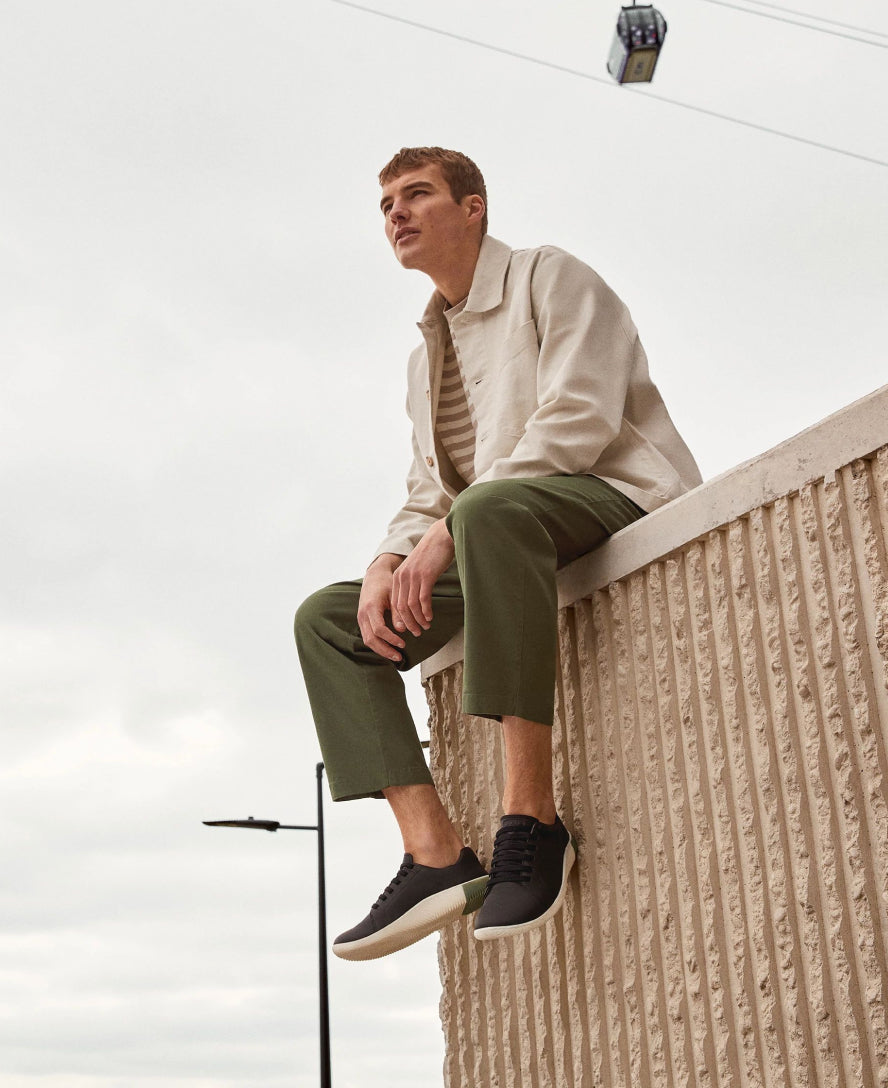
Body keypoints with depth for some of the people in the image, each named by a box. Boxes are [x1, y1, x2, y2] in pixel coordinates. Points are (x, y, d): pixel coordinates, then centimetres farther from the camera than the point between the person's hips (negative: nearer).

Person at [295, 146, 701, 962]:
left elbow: (578, 419, -14)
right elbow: (428, 496, 20)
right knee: (327, 618, -6)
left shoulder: (549, 278, 3)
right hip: (509, 547, 8)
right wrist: (389, 563, -4)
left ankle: (532, 820, -38)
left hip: (621, 498, -8)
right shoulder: (425, 358, 25)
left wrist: (450, 530, -21)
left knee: (491, 510, -40)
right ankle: (435, 855, -21)